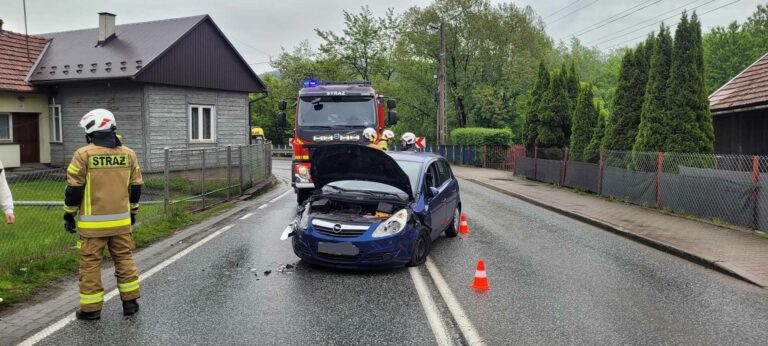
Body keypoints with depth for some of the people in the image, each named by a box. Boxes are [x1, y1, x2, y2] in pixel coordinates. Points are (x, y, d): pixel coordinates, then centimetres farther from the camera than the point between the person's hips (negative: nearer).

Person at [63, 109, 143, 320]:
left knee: (90, 263, 7)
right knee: (124, 259, 13)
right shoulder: (128, 154, 3)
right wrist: (132, 212, 21)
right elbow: (135, 188, 9)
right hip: (121, 220, 4)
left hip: (93, 222, -3)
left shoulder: (83, 154, -9)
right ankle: (130, 302, 18)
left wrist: (69, 215, 4)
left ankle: (91, 308, 13)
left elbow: (74, 190, -8)